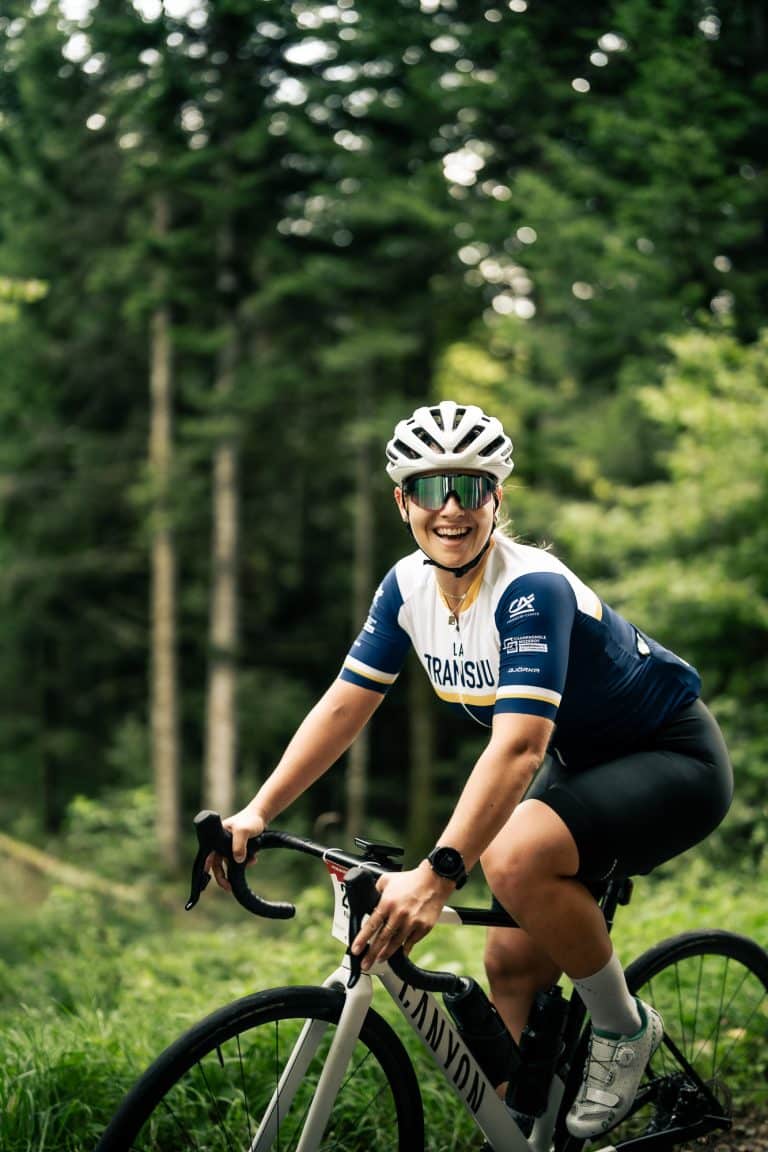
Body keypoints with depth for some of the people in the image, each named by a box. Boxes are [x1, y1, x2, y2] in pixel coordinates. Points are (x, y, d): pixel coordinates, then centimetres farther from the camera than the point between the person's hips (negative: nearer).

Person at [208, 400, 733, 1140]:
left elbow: (517, 747, -40)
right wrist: (258, 811, -17)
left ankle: (624, 1028, -9)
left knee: (514, 855, -32)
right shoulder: (409, 585, -7)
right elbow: (345, 703, -6)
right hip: (583, 763, 8)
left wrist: (436, 876, -49)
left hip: (672, 760, -7)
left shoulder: (530, 589, -30)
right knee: (513, 965, 1)